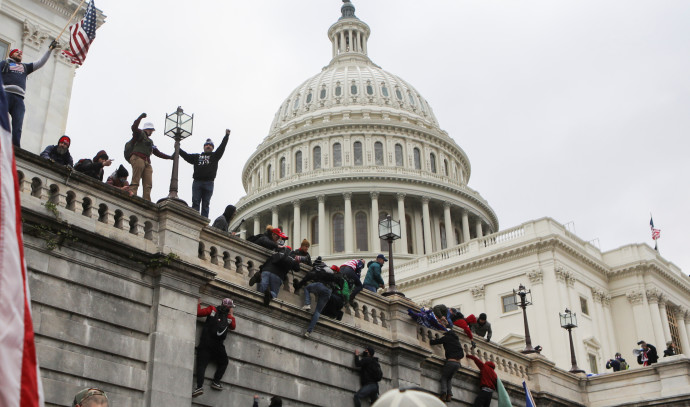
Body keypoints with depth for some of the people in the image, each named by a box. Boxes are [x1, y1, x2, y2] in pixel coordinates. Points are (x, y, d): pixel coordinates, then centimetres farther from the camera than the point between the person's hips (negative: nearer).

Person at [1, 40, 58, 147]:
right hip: (6, 94, -3)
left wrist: (50, 49, 27)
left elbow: (40, 63, 31)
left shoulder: (25, 67, 33)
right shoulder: (5, 63, 22)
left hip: (19, 98, 3)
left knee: (18, 126, -12)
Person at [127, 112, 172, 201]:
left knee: (148, 185, -7)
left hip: (147, 162, 7)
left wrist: (170, 157, 34)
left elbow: (157, 153, 36)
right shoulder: (140, 134, 13)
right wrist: (141, 117, -9)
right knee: (135, 182, -18)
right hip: (138, 158, -7)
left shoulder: (150, 141, 35)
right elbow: (134, 127, -8)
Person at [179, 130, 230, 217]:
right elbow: (186, 155, 22)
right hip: (197, 182, 1)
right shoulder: (197, 157, 24)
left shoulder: (214, 156, 19)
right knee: (195, 203, -6)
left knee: (205, 204, -3)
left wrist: (226, 135, 2)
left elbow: (222, 147, 9)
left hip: (209, 183, -1)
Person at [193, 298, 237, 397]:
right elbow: (233, 326, 25)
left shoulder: (212, 310, 11)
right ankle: (216, 382, 5)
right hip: (217, 345, 0)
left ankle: (199, 386, -23)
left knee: (201, 364, -8)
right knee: (223, 363, 20)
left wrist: (198, 303, 23)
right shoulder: (229, 317, 11)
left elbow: (198, 313, 6)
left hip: (205, 343, 0)